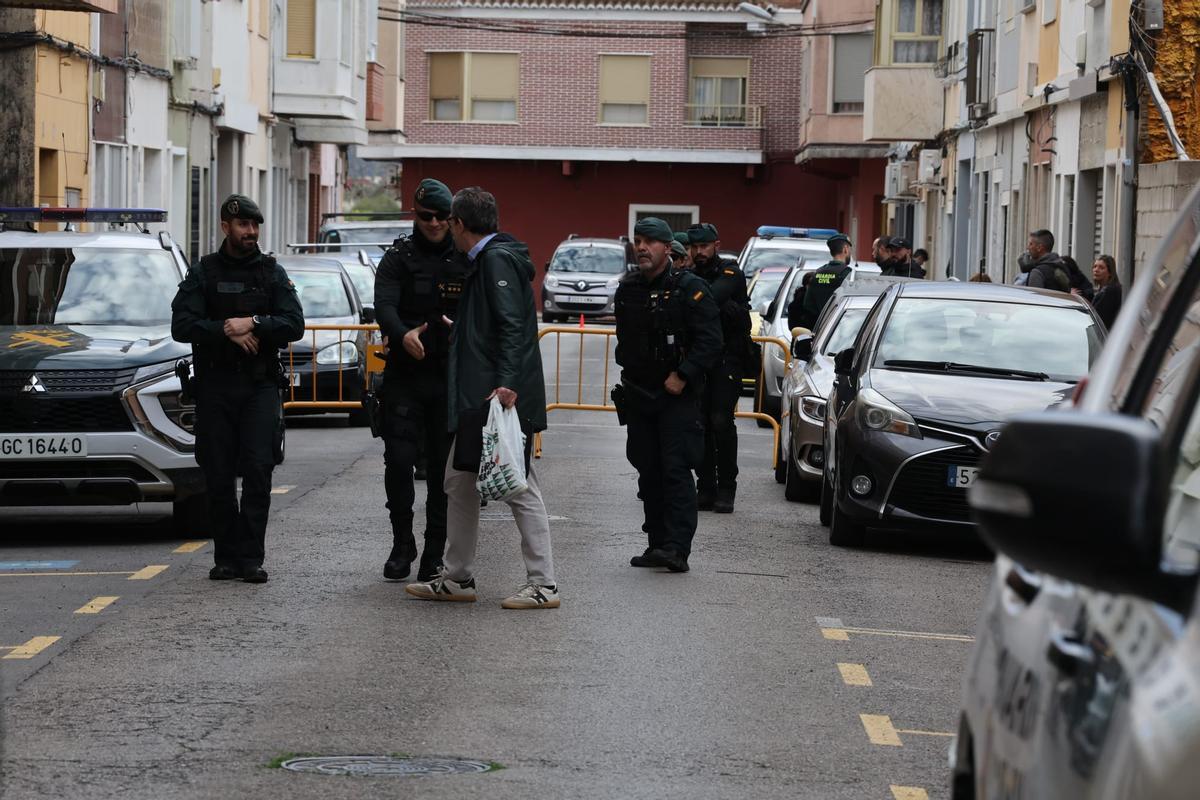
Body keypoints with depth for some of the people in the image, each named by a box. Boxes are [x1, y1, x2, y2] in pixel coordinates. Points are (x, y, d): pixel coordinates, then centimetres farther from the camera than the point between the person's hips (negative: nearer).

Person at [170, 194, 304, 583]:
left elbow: (294, 324, -1)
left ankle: (251, 558, -10)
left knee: (258, 470, -11)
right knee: (219, 477, 1)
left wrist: (252, 324, -14)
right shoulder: (203, 273, 7)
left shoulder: (272, 273, 10)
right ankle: (226, 557, 9)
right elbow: (181, 325, -4)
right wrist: (227, 331, -15)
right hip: (214, 386, 0)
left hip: (259, 386, 0)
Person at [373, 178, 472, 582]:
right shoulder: (398, 257, 4)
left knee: (444, 466, 3)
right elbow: (384, 306, -12)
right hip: (405, 377, -1)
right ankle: (402, 544, 8)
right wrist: (402, 335, -34)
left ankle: (434, 554, 11)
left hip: (451, 378, 1)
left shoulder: (467, 260, 7)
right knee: (399, 461, -7)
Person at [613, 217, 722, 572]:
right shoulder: (628, 289, 12)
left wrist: (682, 376, -18)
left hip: (678, 396, -6)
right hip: (638, 396, 7)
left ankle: (677, 547, -17)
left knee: (676, 470, -13)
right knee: (649, 472, 8)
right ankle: (657, 545, 14)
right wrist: (628, 370, 16)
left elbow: (710, 340, -13)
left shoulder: (689, 288, -8)